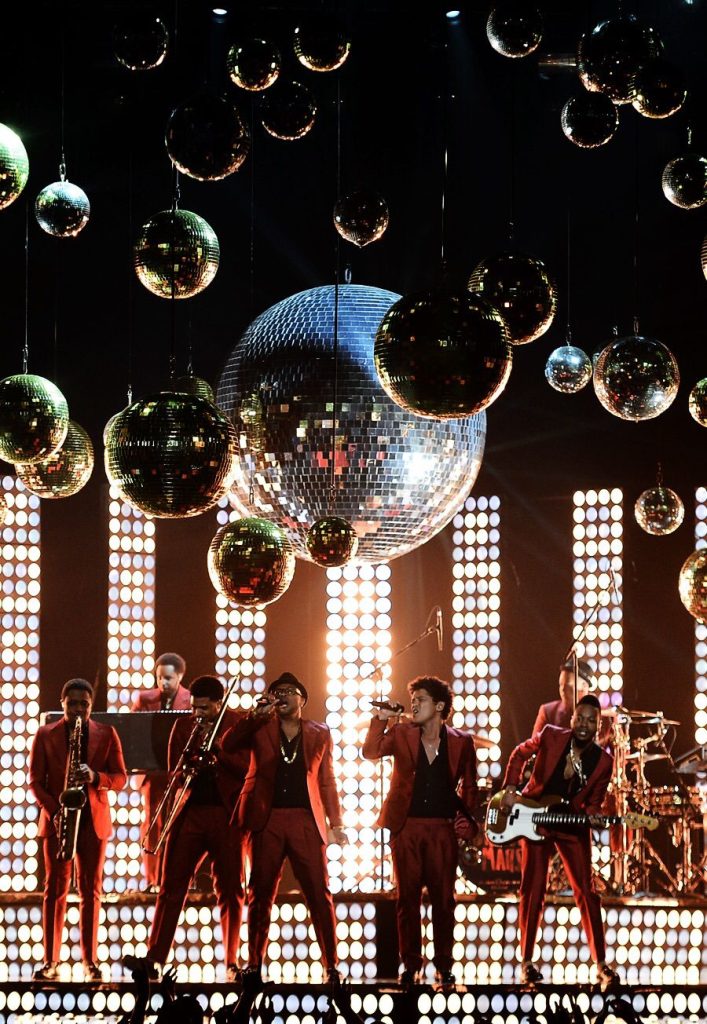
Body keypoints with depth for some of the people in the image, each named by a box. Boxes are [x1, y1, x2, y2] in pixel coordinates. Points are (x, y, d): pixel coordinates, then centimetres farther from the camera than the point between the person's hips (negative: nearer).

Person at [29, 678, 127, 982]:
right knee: (55, 888, -1)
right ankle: (51, 961, -1)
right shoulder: (45, 735, 4)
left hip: (93, 819, 0)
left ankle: (90, 961, 2)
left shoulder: (106, 734, 5)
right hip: (57, 818, 0)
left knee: (90, 889, 0)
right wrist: (53, 811, -12)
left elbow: (120, 777, 3)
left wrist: (95, 777, -18)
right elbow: (36, 780, 3)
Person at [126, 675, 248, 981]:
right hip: (190, 814, 3)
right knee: (171, 886, -2)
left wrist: (217, 746, -16)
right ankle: (154, 958, -4)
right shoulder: (183, 727, 11)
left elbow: (247, 767, -8)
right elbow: (174, 773, 10)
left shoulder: (239, 725, 2)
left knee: (230, 892, 1)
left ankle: (232, 963, 9)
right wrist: (187, 771, -12)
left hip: (226, 815, -2)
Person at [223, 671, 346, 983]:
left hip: (306, 821, 0)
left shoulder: (319, 734, 13)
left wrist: (335, 824, 8)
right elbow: (228, 745, -5)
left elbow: (326, 782, 14)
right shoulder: (260, 727, 11)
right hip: (266, 820, 0)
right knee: (260, 895, 2)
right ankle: (254, 965, 8)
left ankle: (332, 966, -2)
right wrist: (255, 715, -13)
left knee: (320, 895, -5)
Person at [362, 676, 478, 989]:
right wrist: (381, 719, -14)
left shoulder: (460, 741, 5)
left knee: (443, 898, 1)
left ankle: (444, 965, 9)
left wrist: (466, 818, 2)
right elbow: (370, 752, -5)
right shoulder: (401, 733, 7)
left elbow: (469, 786, 12)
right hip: (406, 827, 1)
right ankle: (410, 965, 8)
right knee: (407, 897, 2)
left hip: (443, 829, -1)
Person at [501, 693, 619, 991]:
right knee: (533, 891, 0)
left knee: (586, 893, -5)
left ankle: (601, 965, -3)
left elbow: (594, 802, 0)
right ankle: (526, 962, 9)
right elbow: (519, 754, 5)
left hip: (572, 827, 1)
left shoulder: (603, 762, -9)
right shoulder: (550, 736, -12)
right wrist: (510, 789, -4)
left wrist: (592, 816, -22)